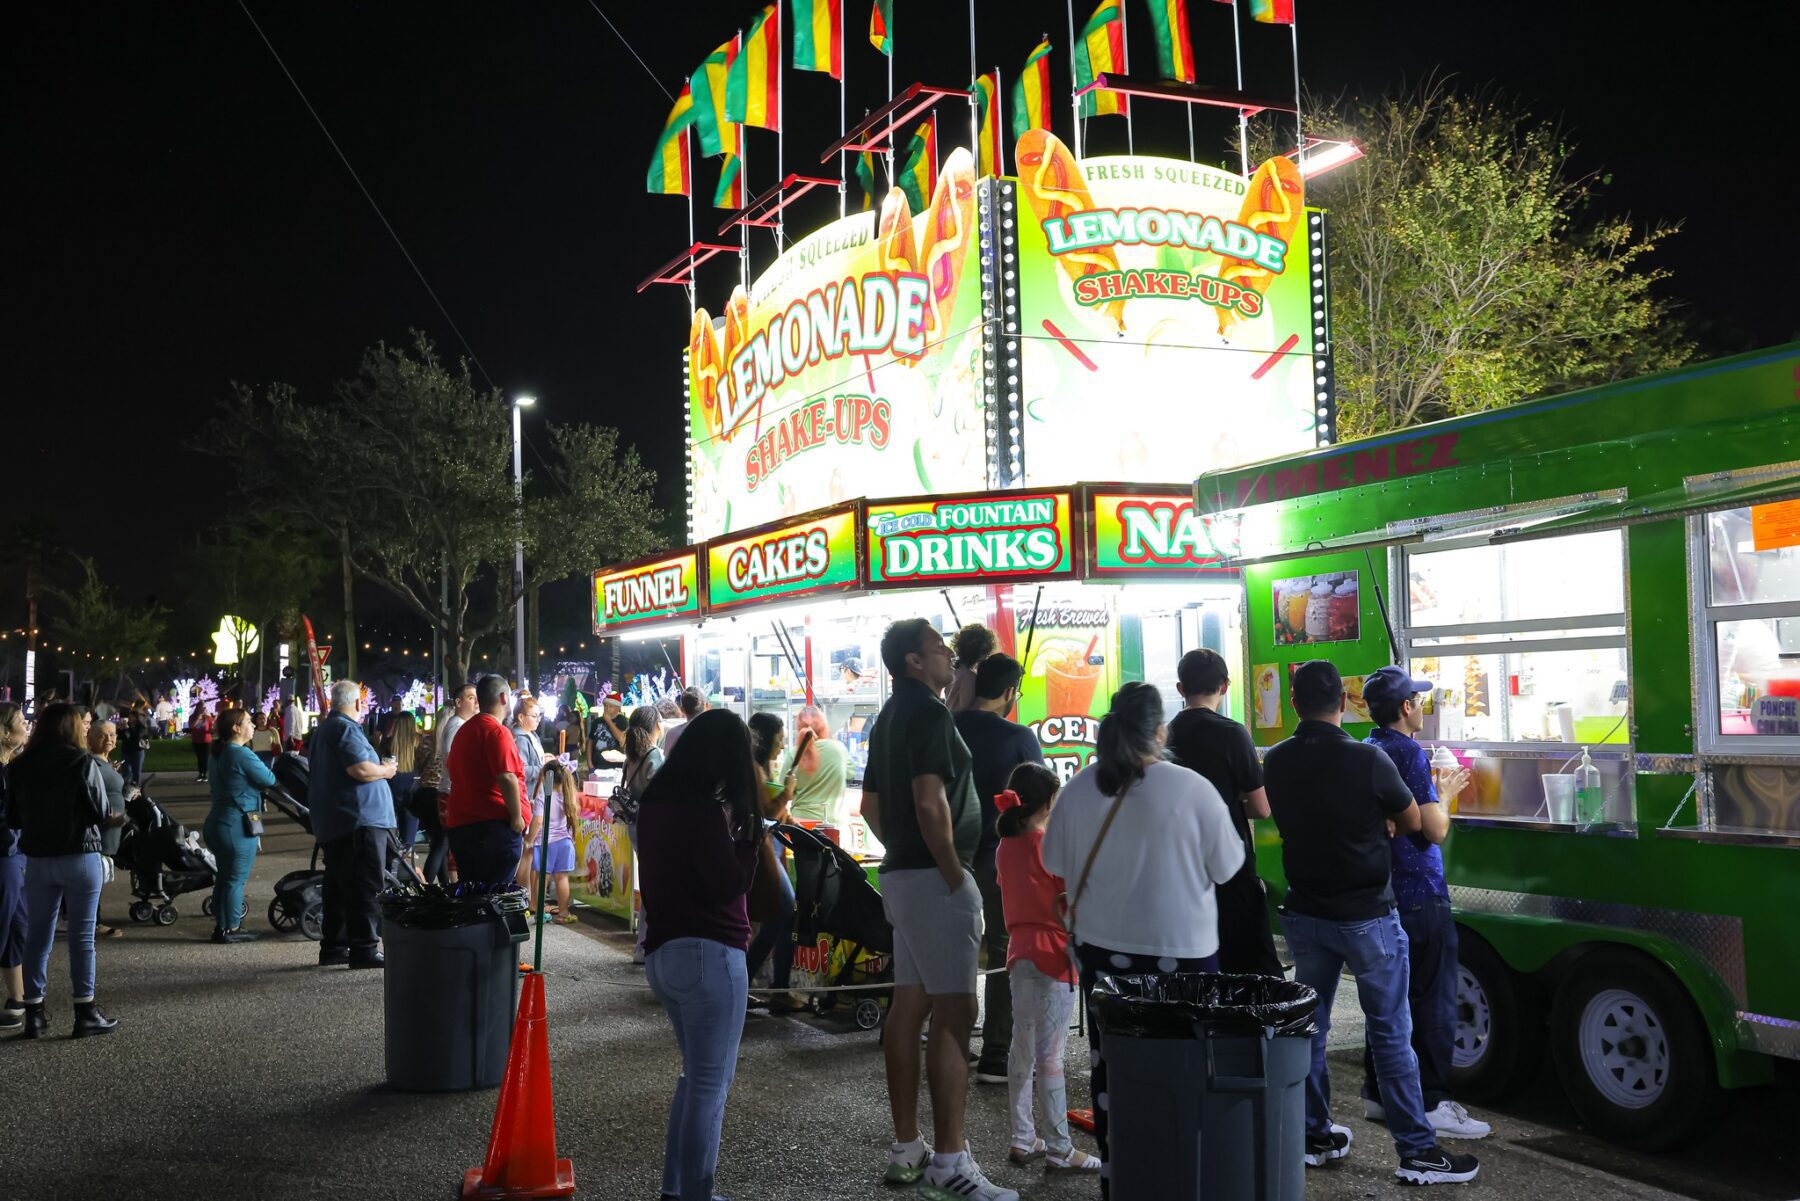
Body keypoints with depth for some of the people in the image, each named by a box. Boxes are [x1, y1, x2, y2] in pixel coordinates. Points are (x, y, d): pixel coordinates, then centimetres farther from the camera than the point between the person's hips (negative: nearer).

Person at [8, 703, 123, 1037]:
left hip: (38, 859, 4)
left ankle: (34, 1013, 14)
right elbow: (99, 814, -12)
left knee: (38, 935, 11)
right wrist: (115, 820, 9)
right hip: (80, 856, -4)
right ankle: (85, 1013, 7)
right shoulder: (83, 762, -11)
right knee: (82, 936, 3)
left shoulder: (19, 767, 2)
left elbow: (13, 819, 5)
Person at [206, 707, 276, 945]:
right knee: (237, 878, -1)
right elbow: (269, 780, -12)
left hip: (218, 822, 10)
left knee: (224, 876, 16)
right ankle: (231, 929, 4)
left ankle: (220, 925, 22)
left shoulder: (219, 754, 12)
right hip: (238, 824, -10)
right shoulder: (242, 754, -18)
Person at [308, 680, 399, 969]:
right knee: (365, 886, -8)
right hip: (360, 818, -10)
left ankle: (333, 946, 19)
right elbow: (361, 769, -25)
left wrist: (379, 768, 28)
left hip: (332, 822, 10)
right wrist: (385, 770, -6)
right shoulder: (346, 729, -14)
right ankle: (363, 948, -9)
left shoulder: (323, 729, 19)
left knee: (339, 885, 14)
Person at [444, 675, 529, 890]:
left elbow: (451, 771, 26)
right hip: (496, 825, -8)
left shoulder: (464, 730, 15)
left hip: (460, 824, 9)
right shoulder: (497, 732, -13)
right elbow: (507, 777, -23)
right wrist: (517, 817, -15)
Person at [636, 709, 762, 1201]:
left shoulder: (655, 802, 8)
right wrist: (749, 829, -10)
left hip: (662, 952, 9)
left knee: (696, 1073, 21)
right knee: (710, 1083, 1)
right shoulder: (704, 810, -18)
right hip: (708, 955, -9)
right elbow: (729, 884, -16)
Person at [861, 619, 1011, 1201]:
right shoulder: (928, 711, -14)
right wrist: (954, 876, -17)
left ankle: (906, 1149, 19)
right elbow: (930, 803, -25)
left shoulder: (890, 715, 17)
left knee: (909, 1005, 12)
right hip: (935, 877, -10)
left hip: (901, 872, 10)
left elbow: (870, 806, 23)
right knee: (954, 1015, -8)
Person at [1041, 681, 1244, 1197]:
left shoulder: (1079, 788, -4)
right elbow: (1227, 865, -5)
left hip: (1100, 945, 4)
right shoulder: (1192, 788, -15)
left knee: (1110, 1060, 11)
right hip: (1180, 948, -3)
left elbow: (1055, 861, 9)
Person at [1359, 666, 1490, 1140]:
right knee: (1435, 1001, 0)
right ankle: (1432, 1104, 3)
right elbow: (1436, 830, -18)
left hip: (1381, 893, 9)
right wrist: (1444, 795, 0)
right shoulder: (1408, 753, -17)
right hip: (1420, 895, -9)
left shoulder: (1364, 752, 10)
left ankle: (1378, 1094, 22)